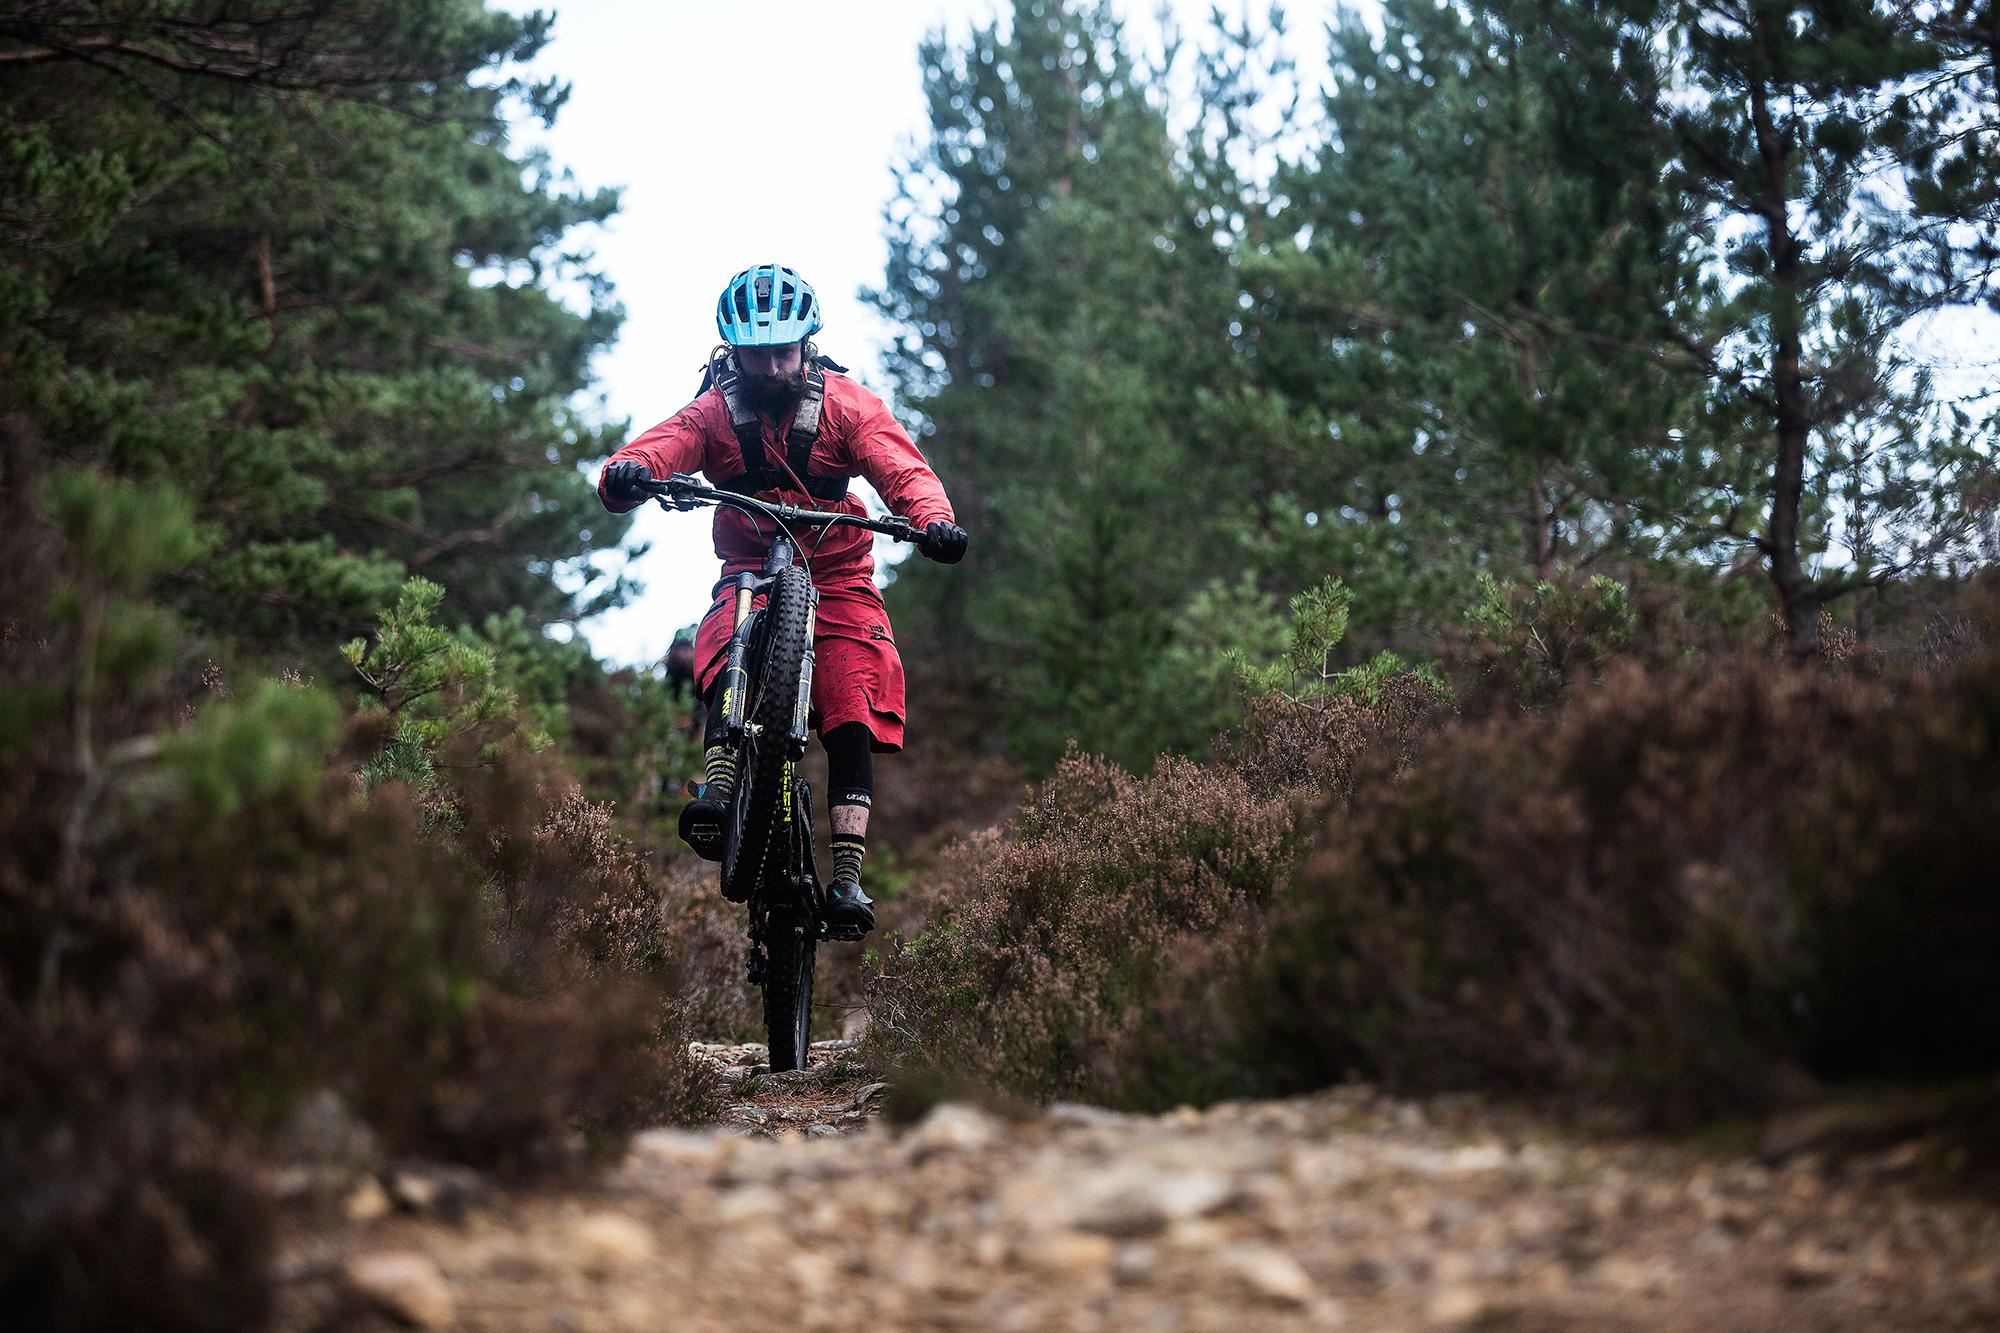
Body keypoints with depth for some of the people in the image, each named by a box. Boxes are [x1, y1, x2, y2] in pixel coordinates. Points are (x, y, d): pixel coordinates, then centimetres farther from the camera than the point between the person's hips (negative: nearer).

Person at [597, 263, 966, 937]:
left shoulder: (846, 404, -3)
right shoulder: (713, 412, -2)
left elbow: (903, 469, -16)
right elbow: (655, 450, -19)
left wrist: (934, 518, -38)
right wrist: (626, 474, -45)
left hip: (837, 578, 0)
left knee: (852, 719, -16)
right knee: (729, 652, -34)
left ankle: (847, 876, -19)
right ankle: (718, 786, -49)